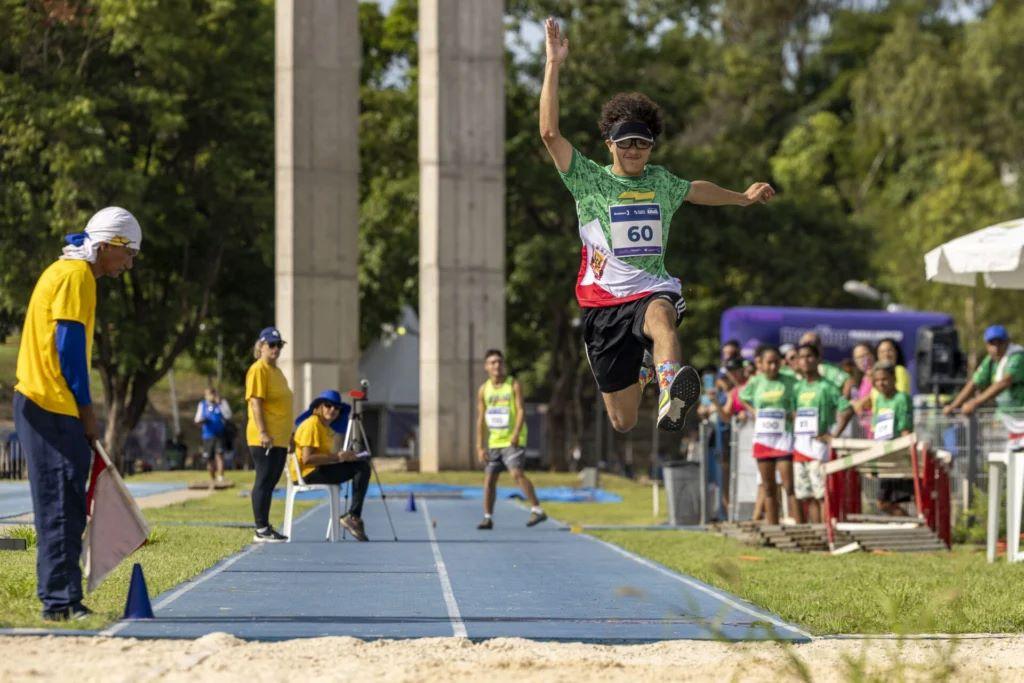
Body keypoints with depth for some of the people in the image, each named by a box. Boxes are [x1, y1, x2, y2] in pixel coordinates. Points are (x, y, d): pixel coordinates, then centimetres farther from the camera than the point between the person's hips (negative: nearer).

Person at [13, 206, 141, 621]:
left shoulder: (67, 272, 20)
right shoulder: (76, 276, -10)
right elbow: (68, 346, -16)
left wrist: (82, 410, 19)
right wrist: (86, 410, -12)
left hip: (41, 406, 10)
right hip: (53, 409, -10)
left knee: (64, 508, 10)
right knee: (62, 507, -9)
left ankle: (61, 599, 12)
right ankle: (60, 600, -9)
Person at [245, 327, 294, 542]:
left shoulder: (277, 371, 19)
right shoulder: (258, 370, -9)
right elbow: (256, 403, -17)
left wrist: (289, 434, 25)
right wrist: (263, 433, -23)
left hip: (279, 439, 9)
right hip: (264, 439, -9)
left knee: (270, 482, 11)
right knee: (264, 481, -8)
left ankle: (265, 527, 16)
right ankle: (261, 530, -6)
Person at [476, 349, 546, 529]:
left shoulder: (514, 385, -3)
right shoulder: (483, 390, 8)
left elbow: (521, 411, -10)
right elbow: (481, 419, 10)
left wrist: (516, 433, -26)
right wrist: (480, 446, 5)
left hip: (513, 441, -5)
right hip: (494, 441, 5)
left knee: (517, 472, -21)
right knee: (489, 479, 5)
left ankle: (537, 509, -22)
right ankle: (488, 517, 14)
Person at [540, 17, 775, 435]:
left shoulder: (660, 183, 14)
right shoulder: (589, 181, 1)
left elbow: (697, 190, 37)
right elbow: (549, 133, -11)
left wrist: (743, 198, 49)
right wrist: (554, 66, -14)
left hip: (651, 291, 1)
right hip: (604, 302, -1)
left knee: (660, 314, -39)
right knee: (623, 423, 2)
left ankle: (670, 392, -68)